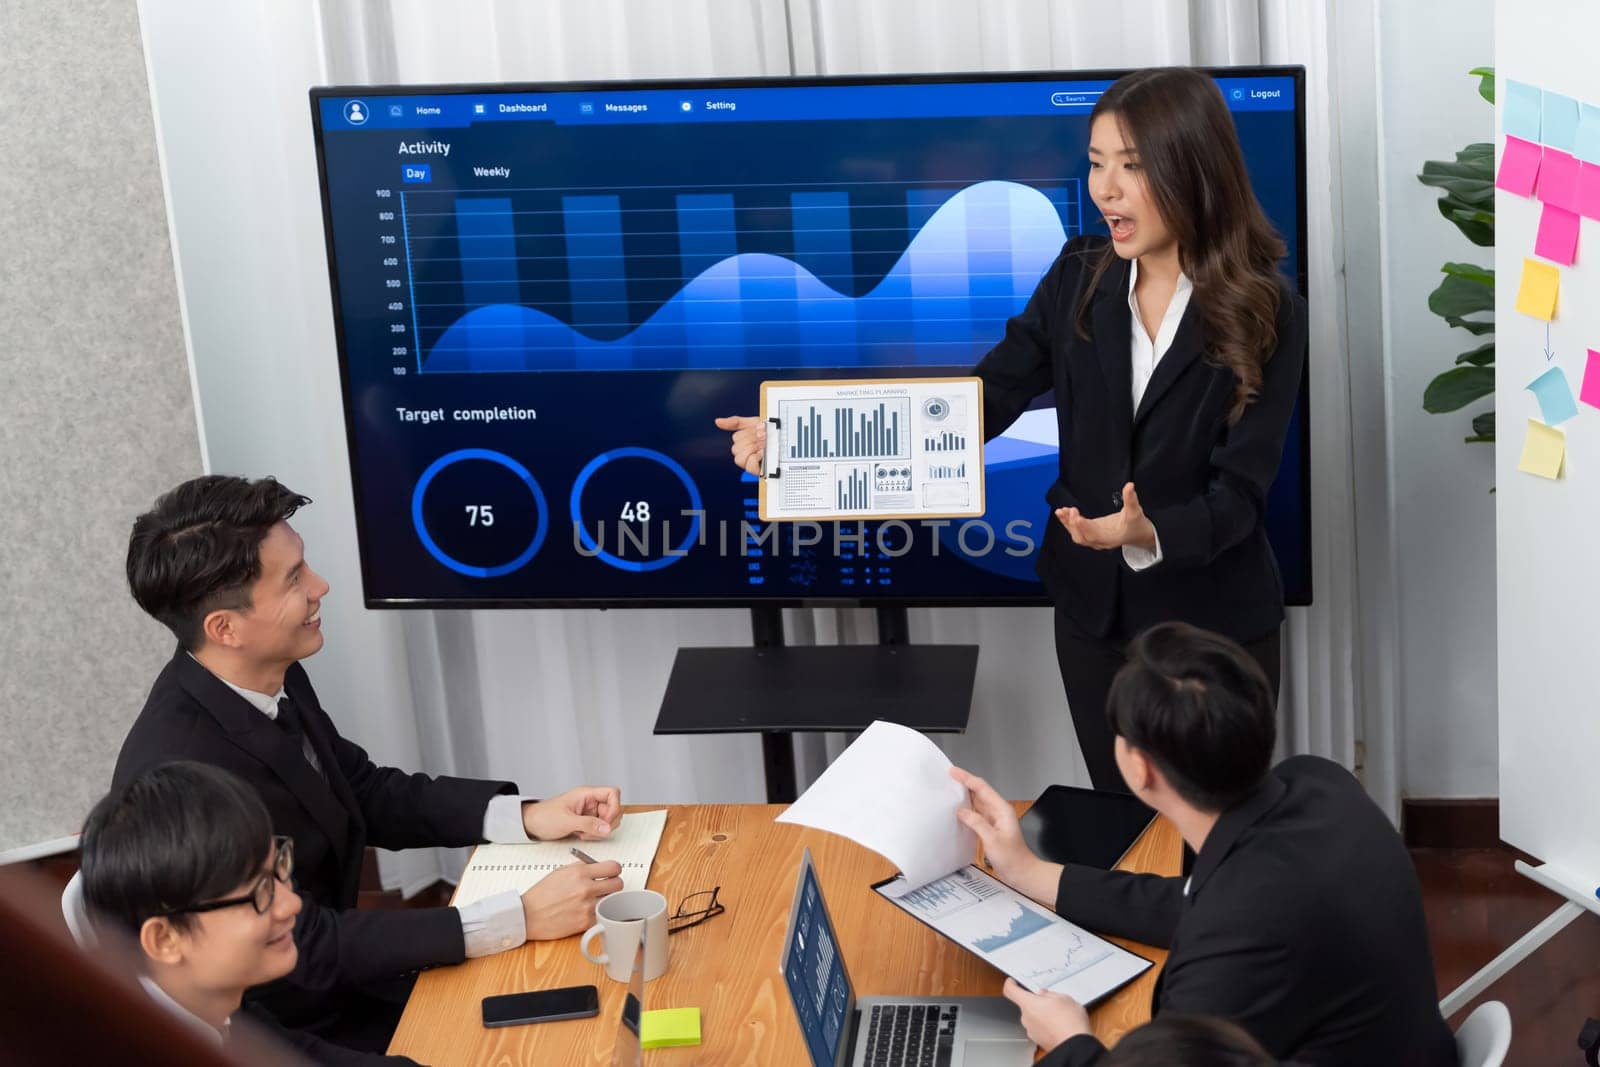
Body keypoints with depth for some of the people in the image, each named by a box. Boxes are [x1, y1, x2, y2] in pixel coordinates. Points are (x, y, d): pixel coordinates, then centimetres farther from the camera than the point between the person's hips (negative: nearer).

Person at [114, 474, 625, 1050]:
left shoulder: (274, 679, -6)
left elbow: (368, 794, 9)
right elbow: (303, 947, -28)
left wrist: (525, 815, -5)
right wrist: (519, 919, -29)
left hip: (335, 979, 7)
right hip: (282, 1036, -7)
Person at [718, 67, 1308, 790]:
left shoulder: (1266, 313, -15)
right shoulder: (1080, 278, -4)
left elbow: (1238, 492, -17)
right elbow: (982, 401, -8)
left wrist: (1149, 534, -38)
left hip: (1214, 624, -3)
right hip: (1093, 609, 3)